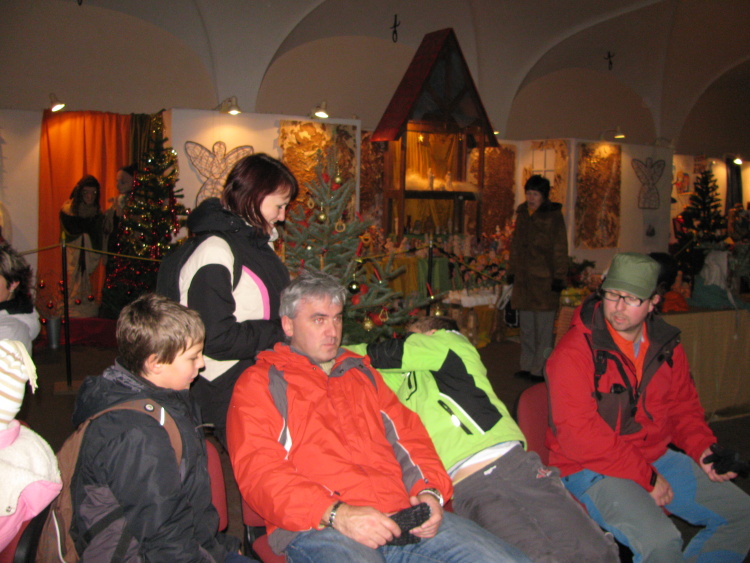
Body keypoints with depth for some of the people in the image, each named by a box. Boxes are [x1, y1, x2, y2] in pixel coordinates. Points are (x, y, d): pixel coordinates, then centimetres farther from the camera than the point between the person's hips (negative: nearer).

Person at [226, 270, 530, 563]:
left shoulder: (362, 372, 28)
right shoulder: (260, 383, 10)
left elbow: (408, 434, 23)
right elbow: (260, 472, -4)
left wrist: (429, 490, 1)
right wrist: (336, 514, -18)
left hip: (402, 516, 5)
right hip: (317, 529, -5)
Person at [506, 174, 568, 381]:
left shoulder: (553, 216, -5)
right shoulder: (522, 214, 13)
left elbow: (560, 250, -7)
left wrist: (558, 277, -13)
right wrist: (511, 271, 17)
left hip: (544, 281, -6)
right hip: (523, 279, 7)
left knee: (543, 328, -2)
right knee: (526, 327, 14)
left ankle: (539, 369, 5)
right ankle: (527, 366, 24)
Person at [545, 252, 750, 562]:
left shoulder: (666, 344, 5)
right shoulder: (573, 352, -18)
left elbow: (683, 406, 18)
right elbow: (577, 434, -22)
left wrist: (702, 447, -3)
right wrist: (646, 478, -19)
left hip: (656, 457, 8)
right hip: (592, 468, -7)